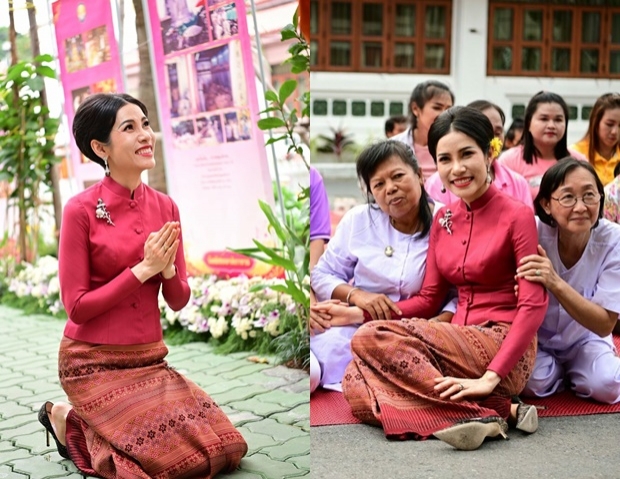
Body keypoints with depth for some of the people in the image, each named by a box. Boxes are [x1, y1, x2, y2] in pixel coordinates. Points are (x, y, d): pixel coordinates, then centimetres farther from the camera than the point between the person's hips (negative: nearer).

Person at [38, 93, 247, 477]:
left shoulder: (166, 207, 4)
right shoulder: (82, 210, -11)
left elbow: (178, 301, 7)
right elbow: (77, 306, -12)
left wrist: (168, 269, -14)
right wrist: (144, 269, -17)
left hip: (150, 358, 6)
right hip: (94, 362, -6)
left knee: (227, 446, -2)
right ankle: (71, 421, 9)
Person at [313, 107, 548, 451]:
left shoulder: (516, 215, -6)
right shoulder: (443, 220, 13)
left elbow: (534, 304, -13)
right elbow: (428, 299, 14)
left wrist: (491, 377, -23)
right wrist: (360, 314, -1)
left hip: (504, 350, -7)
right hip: (461, 343, 7)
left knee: (372, 338, -24)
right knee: (357, 386, -20)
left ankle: (481, 414, -22)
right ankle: (499, 411, -18)